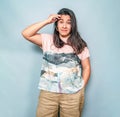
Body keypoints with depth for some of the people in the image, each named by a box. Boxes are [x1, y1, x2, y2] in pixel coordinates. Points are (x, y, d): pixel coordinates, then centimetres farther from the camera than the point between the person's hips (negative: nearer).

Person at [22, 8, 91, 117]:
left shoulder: (80, 45, 2)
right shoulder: (47, 40, 2)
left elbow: (86, 67, 6)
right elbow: (26, 34, -7)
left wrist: (81, 88, -1)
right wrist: (46, 21, -8)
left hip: (73, 94, 0)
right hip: (48, 92, 1)